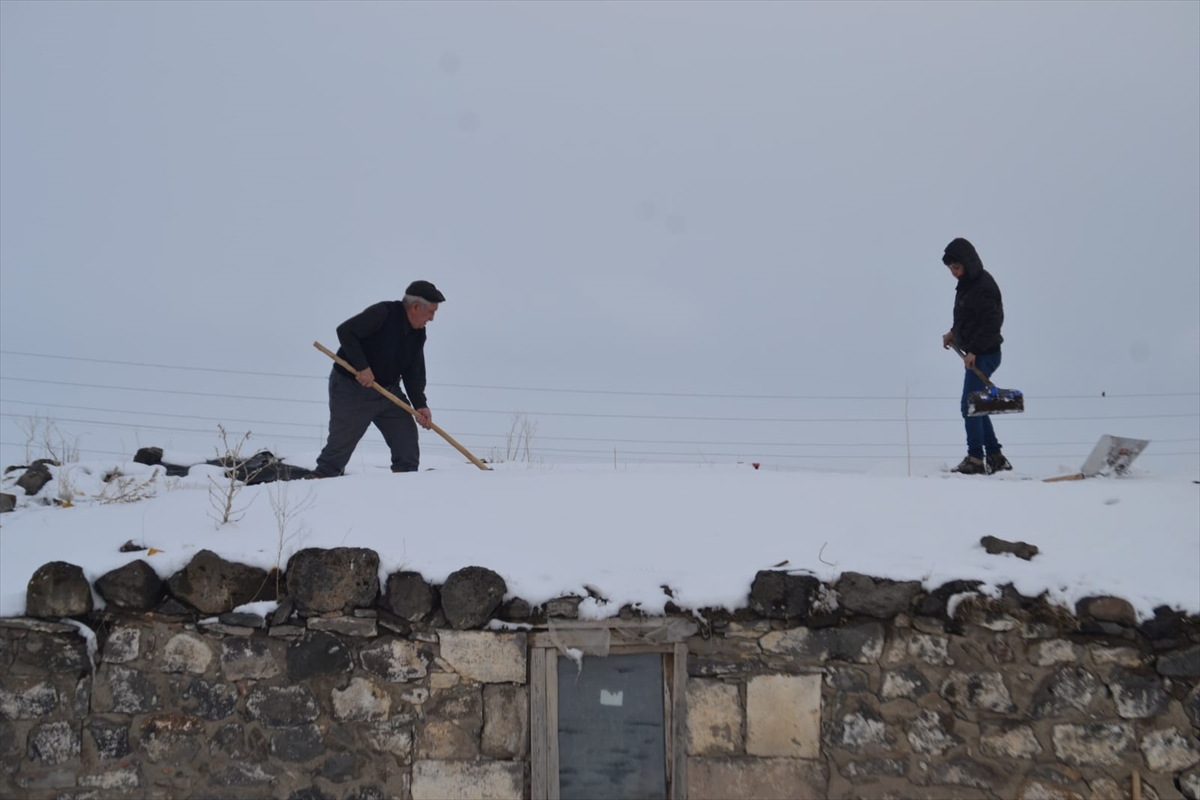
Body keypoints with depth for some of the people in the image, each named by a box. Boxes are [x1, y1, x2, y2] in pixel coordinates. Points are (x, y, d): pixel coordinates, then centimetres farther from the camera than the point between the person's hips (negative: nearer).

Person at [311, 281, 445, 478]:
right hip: (351, 389, -7)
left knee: (407, 437, 1)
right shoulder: (383, 313, -20)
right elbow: (345, 331, -25)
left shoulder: (418, 333, 2)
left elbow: (414, 372, 2)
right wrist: (362, 366, -29)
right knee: (340, 446, -3)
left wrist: (420, 404, -11)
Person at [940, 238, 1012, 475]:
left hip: (984, 354, -10)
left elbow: (992, 322, -22)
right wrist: (953, 333, 10)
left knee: (969, 405, -9)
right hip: (975, 354, 10)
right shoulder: (966, 283, 12)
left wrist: (974, 350, -23)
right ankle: (995, 458, 19)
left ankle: (975, 459, -4)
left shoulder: (984, 285, -17)